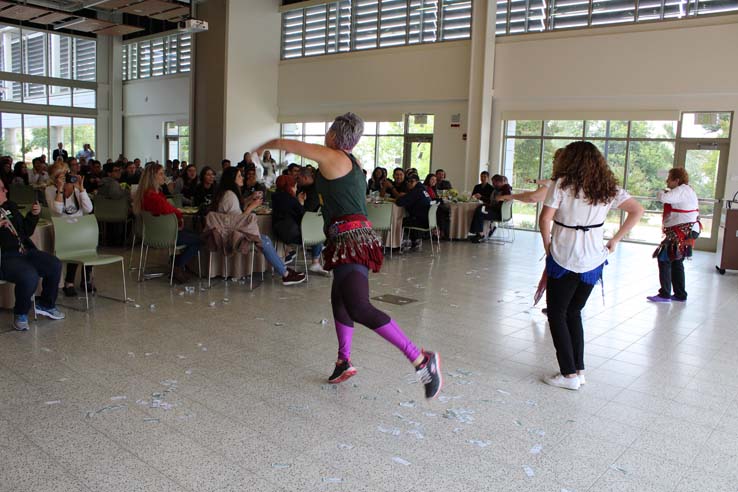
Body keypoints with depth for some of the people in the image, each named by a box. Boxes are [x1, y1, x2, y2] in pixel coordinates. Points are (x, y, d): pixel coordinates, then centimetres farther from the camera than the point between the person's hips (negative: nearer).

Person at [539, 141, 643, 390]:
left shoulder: (562, 183, -9)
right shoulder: (608, 188, 4)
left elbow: (545, 218, -15)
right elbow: (637, 211, 0)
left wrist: (547, 245, 0)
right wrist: (615, 240, 4)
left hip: (563, 260, -5)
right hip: (594, 261, 5)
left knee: (557, 314, 8)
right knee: (574, 313, 19)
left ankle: (569, 374, 6)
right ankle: (579, 370, 20)